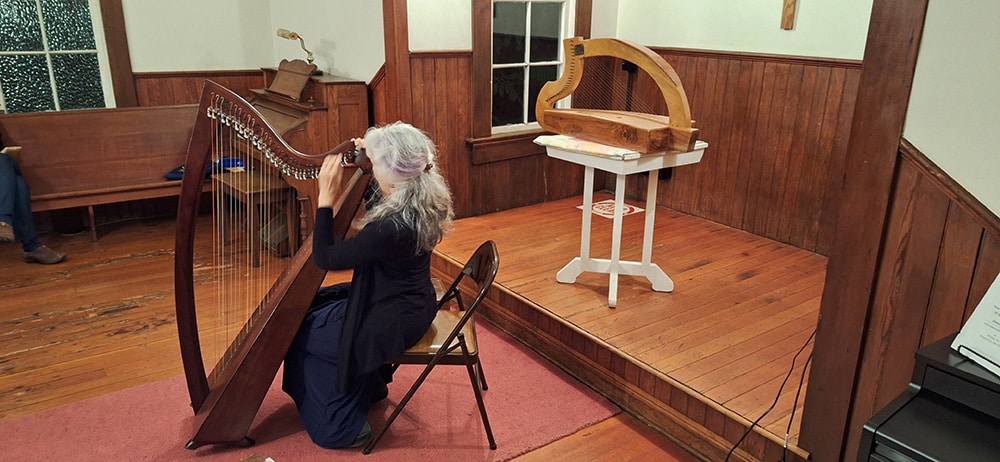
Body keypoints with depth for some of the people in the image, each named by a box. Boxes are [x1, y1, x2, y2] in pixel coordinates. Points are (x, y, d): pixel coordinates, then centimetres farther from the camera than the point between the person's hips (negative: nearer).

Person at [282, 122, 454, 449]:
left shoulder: (393, 227, -35)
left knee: (300, 332, 11)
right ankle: (369, 385, 34)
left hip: (394, 321, -9)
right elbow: (374, 204, 15)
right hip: (411, 302, 9)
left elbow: (325, 258, -23)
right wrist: (369, 159, 2)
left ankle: (338, 427, 23)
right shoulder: (423, 197, -8)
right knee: (309, 306, 22)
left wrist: (326, 197, -21)